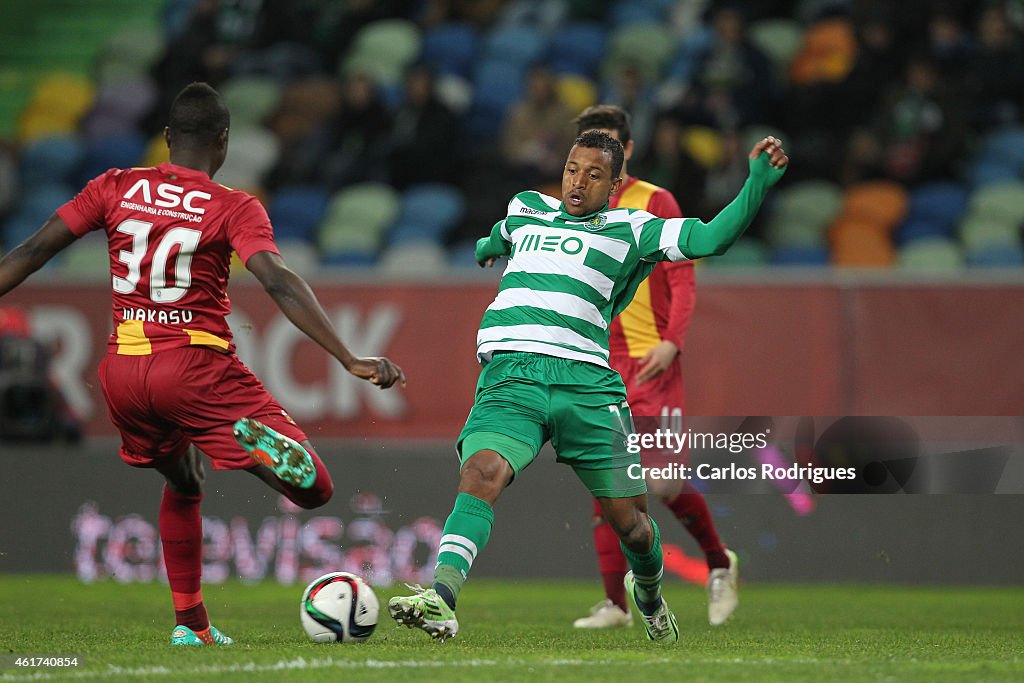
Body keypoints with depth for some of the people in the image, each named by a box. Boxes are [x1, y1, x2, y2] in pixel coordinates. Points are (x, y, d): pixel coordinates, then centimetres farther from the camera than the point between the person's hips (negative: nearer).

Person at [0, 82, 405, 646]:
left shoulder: (116, 188, 8)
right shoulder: (235, 208, -2)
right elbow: (279, 283, -16)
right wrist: (350, 360, -20)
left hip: (121, 371, 5)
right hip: (195, 366, -5)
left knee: (182, 483, 31)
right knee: (313, 489, -5)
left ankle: (189, 622, 23)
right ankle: (249, 439, -35)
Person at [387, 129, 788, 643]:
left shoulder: (630, 230, 13)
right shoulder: (526, 210, 25)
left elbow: (711, 238, 0)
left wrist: (758, 183, -8)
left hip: (586, 383, -1)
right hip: (511, 373, 1)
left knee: (627, 518, 4)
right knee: (482, 473, -28)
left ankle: (648, 591, 38)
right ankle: (440, 598, -42)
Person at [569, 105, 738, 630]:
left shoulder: (655, 202, -1)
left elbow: (683, 279, -6)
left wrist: (672, 341, -18)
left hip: (651, 365, -4)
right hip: (598, 369, 4)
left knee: (663, 480, -11)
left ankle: (719, 563, 13)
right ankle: (614, 603, 3)